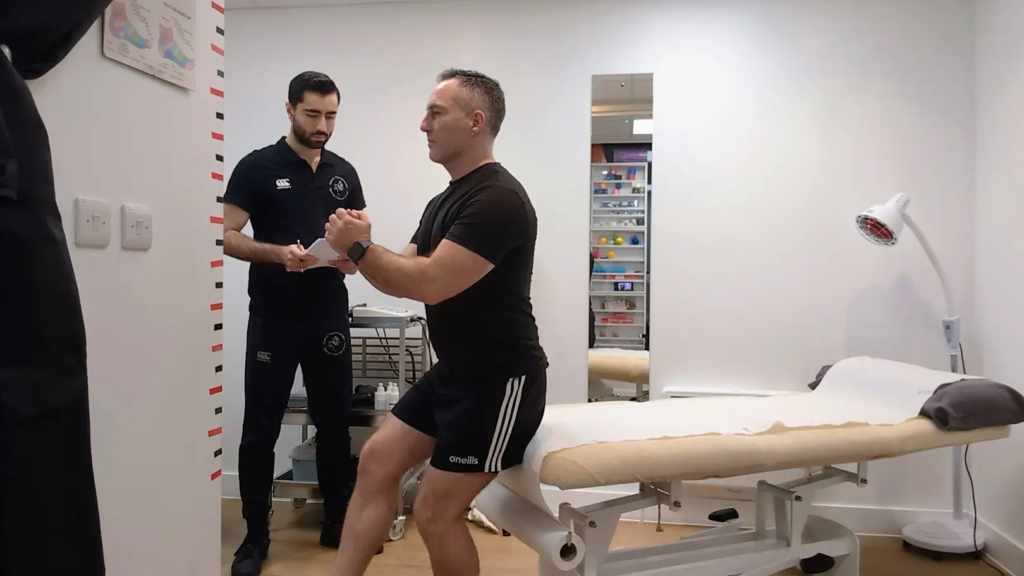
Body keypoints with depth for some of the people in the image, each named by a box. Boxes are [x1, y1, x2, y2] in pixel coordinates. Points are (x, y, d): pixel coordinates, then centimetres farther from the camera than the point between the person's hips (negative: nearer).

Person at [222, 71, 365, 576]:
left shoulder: (344, 172, 10)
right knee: (260, 428, 4)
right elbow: (227, 237, -5)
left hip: (330, 314, 4)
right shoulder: (258, 166, -2)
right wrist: (277, 253, -22)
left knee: (335, 422, 10)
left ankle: (337, 524, 26)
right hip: (274, 316, -3)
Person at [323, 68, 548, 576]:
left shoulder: (498, 200, -20)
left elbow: (430, 284, -27)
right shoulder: (444, 202, 13)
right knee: (377, 461, 9)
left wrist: (359, 247, -14)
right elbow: (407, 277, 14)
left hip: (500, 379, -10)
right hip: (453, 371, 10)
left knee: (435, 513, -2)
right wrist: (359, 257, -6)